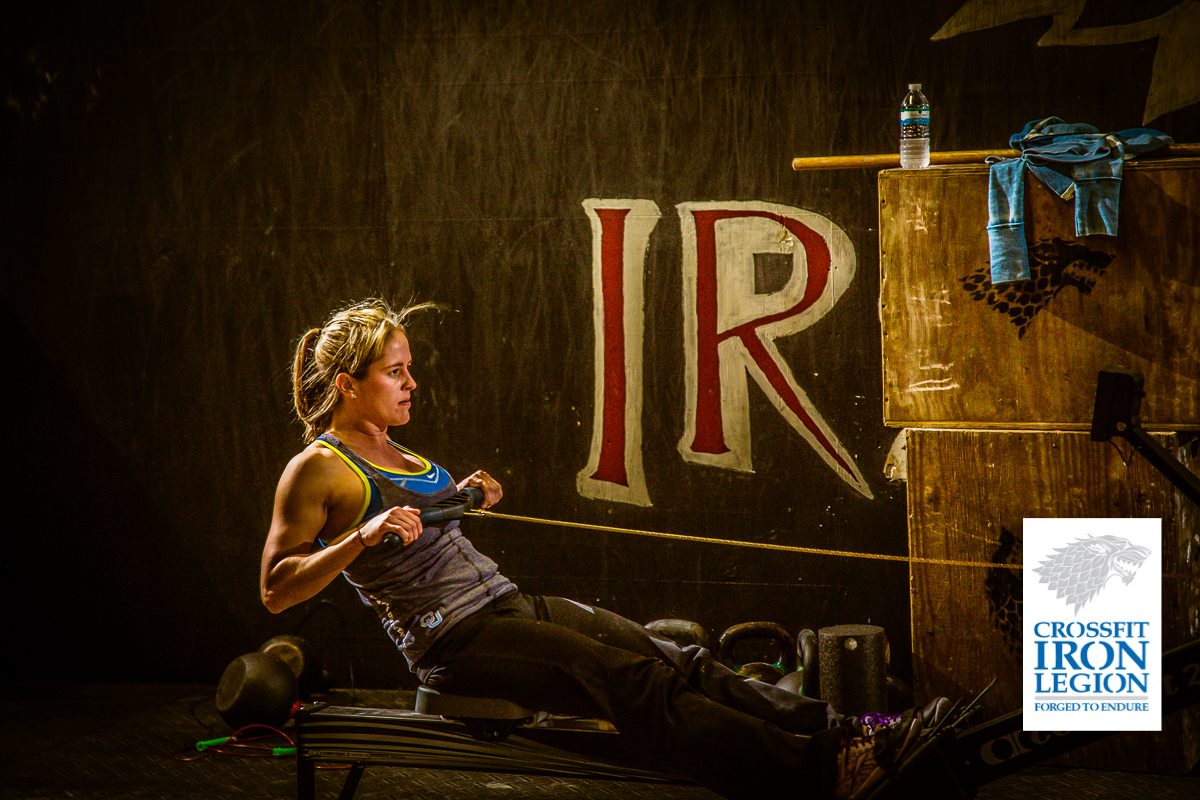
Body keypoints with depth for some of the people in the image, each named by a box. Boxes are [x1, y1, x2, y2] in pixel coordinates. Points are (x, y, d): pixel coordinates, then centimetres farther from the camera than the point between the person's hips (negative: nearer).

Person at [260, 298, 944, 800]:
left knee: (673, 660, -9)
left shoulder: (393, 451, 19)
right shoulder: (318, 469, -6)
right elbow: (277, 590, -11)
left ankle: (833, 731, -19)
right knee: (628, 680, -24)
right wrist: (366, 535, -22)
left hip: (506, 602, 9)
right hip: (453, 639, -9)